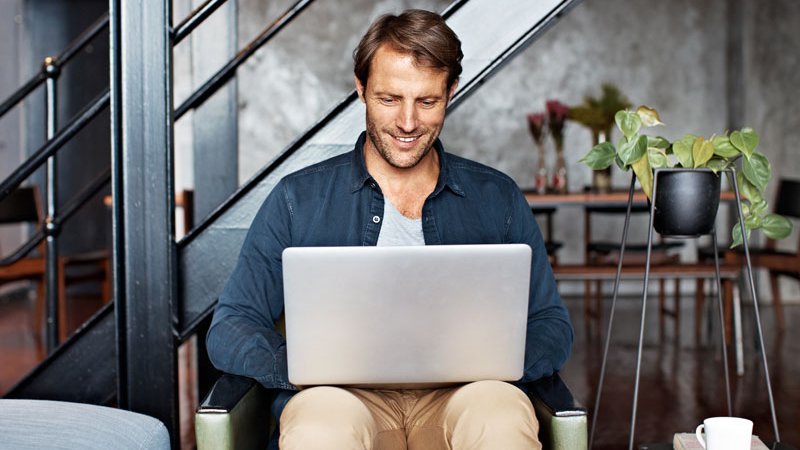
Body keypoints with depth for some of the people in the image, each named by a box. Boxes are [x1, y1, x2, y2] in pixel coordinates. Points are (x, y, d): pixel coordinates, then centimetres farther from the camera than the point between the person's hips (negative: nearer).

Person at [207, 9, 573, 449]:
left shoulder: (499, 199, 16)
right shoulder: (298, 199, 11)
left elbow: (550, 326, 14)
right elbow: (230, 330, 7)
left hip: (458, 398, 1)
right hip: (346, 396, -1)